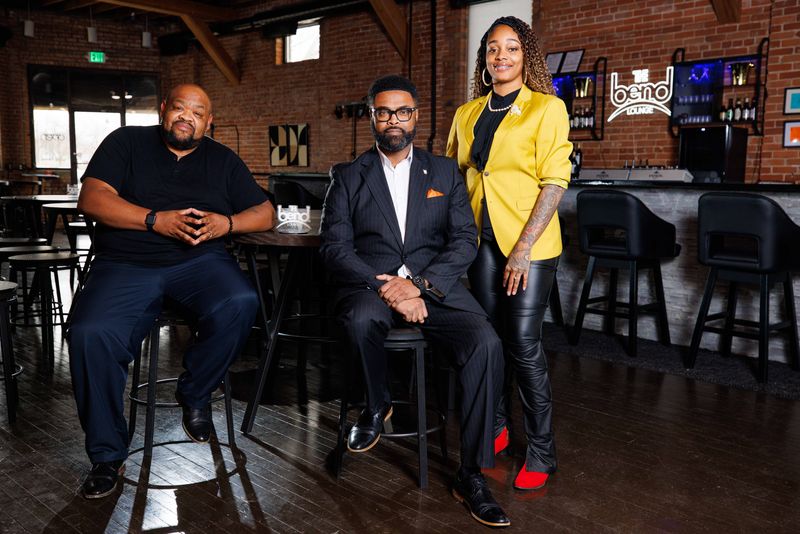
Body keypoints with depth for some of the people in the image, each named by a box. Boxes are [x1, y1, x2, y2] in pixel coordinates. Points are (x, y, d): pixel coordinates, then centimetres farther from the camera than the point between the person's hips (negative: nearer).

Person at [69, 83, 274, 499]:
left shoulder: (222, 160, 18)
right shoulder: (126, 142, 13)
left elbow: (265, 212, 13)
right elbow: (92, 198, -2)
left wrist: (226, 223, -8)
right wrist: (157, 220, -14)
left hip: (200, 260, 1)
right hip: (125, 265, -1)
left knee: (240, 304, -31)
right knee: (90, 335, -28)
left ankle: (194, 393, -3)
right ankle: (107, 456, -8)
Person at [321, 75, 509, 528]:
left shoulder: (444, 172, 14)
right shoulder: (348, 176, 11)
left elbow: (466, 240, 4)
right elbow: (336, 248, 0)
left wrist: (418, 283, -14)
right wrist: (385, 288, -17)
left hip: (435, 287, 1)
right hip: (370, 285, -1)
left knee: (486, 343, -26)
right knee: (361, 318, -37)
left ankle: (472, 474, -12)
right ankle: (377, 406, -4)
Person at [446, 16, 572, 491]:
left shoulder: (547, 108, -4)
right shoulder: (467, 114, 11)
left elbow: (555, 181, -10)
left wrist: (524, 247, -17)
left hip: (529, 244, -5)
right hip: (483, 241, 5)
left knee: (524, 344, -5)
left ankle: (541, 452, 10)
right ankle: (497, 428, 29)